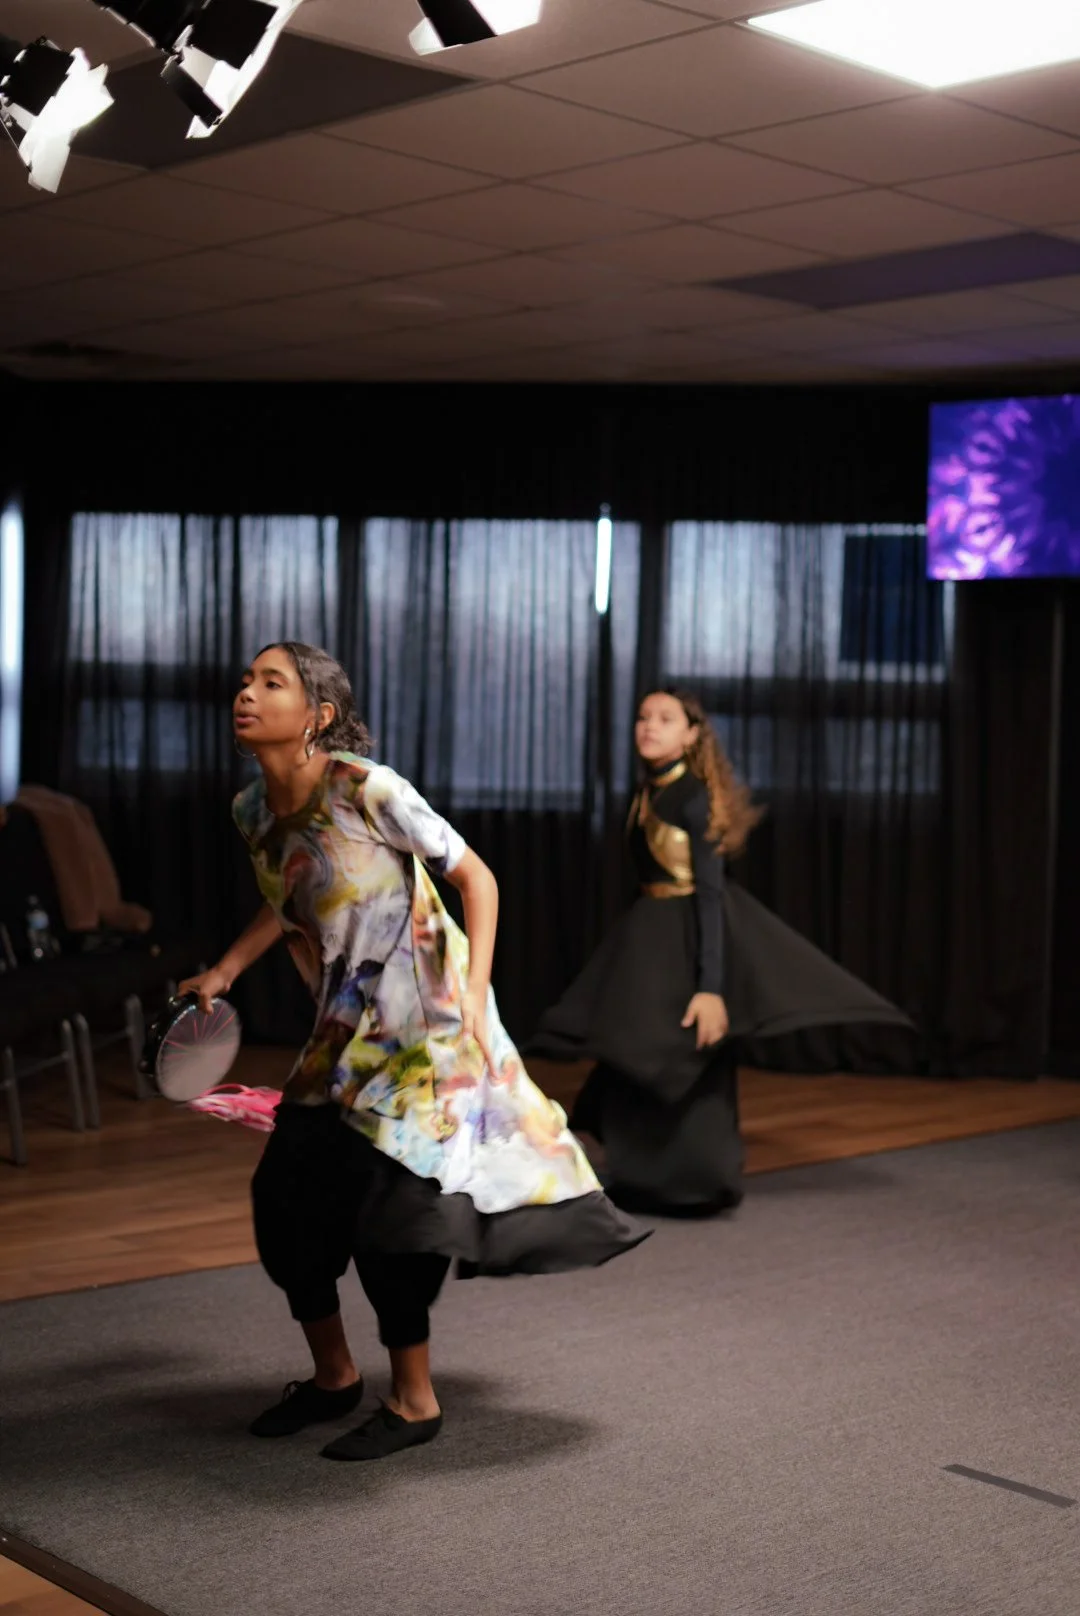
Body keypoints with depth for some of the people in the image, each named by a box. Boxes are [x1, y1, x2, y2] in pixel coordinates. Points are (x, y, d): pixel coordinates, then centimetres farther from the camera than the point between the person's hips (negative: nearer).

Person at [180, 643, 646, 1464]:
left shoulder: (368, 790, -20)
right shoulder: (255, 809, 1)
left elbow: (476, 877, -13)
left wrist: (473, 990, -21)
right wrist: (225, 971, 13)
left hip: (419, 1021, -7)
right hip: (348, 1031, 7)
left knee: (383, 1198, -9)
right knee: (287, 1195, 4)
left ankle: (415, 1402, 9)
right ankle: (333, 1376, 25)